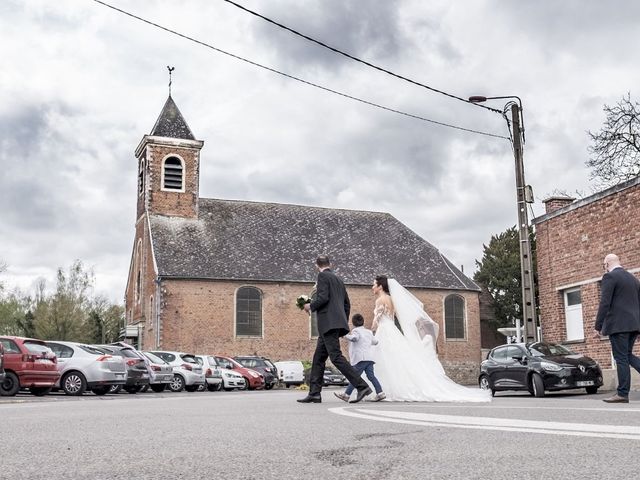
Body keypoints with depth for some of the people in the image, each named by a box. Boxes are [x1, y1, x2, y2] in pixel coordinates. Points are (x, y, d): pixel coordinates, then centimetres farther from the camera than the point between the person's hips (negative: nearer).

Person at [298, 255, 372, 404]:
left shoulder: (323, 276, -3)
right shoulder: (338, 279, 22)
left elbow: (323, 297, -17)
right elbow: (347, 304, 22)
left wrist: (310, 306, 0)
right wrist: (343, 323, 27)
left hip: (328, 323, -9)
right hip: (337, 322, 9)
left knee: (336, 357, -13)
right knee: (318, 358, 11)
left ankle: (362, 386, -18)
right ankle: (314, 393, 11)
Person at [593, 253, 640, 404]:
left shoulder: (609, 277, -7)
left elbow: (604, 303, -14)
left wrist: (598, 327, -12)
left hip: (618, 324, -8)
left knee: (621, 358, -4)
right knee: (627, 355, 16)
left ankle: (622, 394, -1)